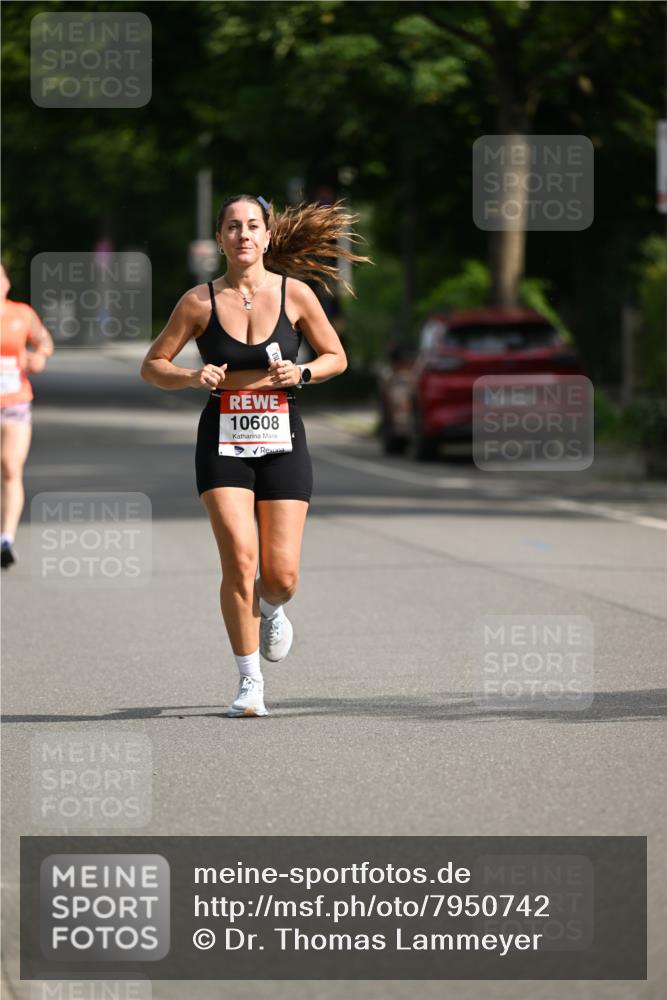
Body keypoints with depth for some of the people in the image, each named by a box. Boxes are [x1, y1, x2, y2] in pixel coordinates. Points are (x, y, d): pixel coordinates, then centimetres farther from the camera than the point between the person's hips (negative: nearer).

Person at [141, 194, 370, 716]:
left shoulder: (295, 293, -2)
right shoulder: (200, 301, -3)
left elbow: (336, 357, 9)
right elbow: (153, 365, 5)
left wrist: (301, 373, -11)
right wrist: (192, 377, -14)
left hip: (282, 441, 1)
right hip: (223, 443, -1)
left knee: (281, 576, -4)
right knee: (240, 559, -16)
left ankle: (270, 611, 35)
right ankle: (250, 683, -4)